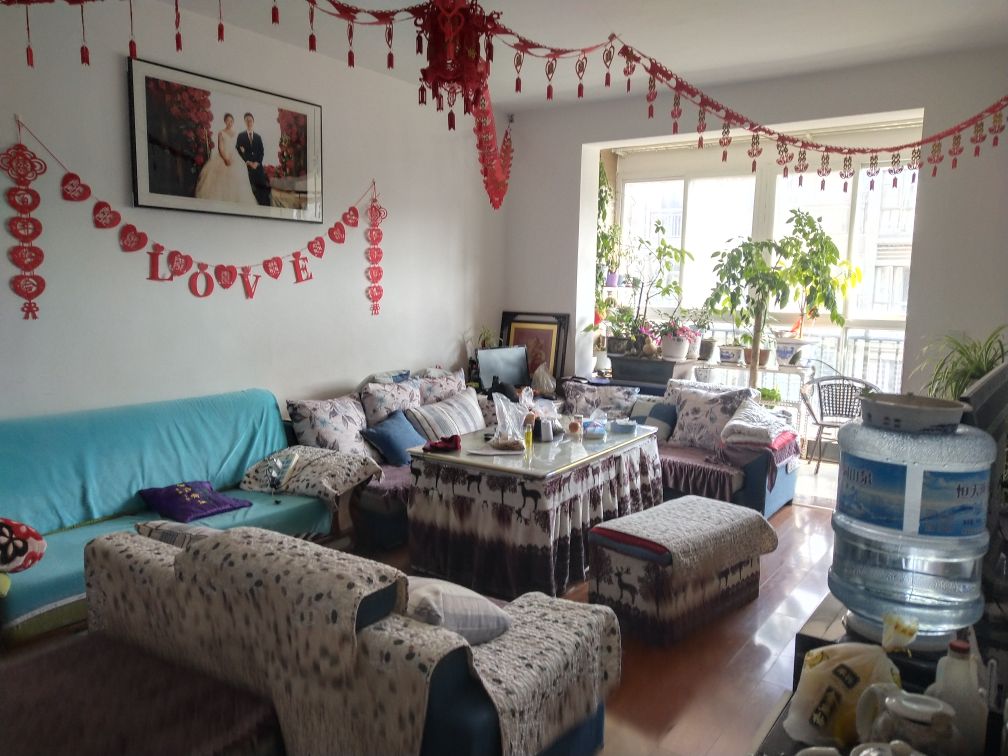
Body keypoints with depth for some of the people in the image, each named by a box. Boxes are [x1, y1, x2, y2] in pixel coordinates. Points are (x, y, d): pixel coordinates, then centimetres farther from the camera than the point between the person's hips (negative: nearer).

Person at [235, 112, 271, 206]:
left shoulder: (258, 137, 20)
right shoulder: (241, 136, 11)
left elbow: (261, 152, 13)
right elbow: (239, 151, 3)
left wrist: (257, 163, -4)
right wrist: (248, 162, -8)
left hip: (257, 165, 2)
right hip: (246, 166, -2)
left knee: (260, 187, -9)